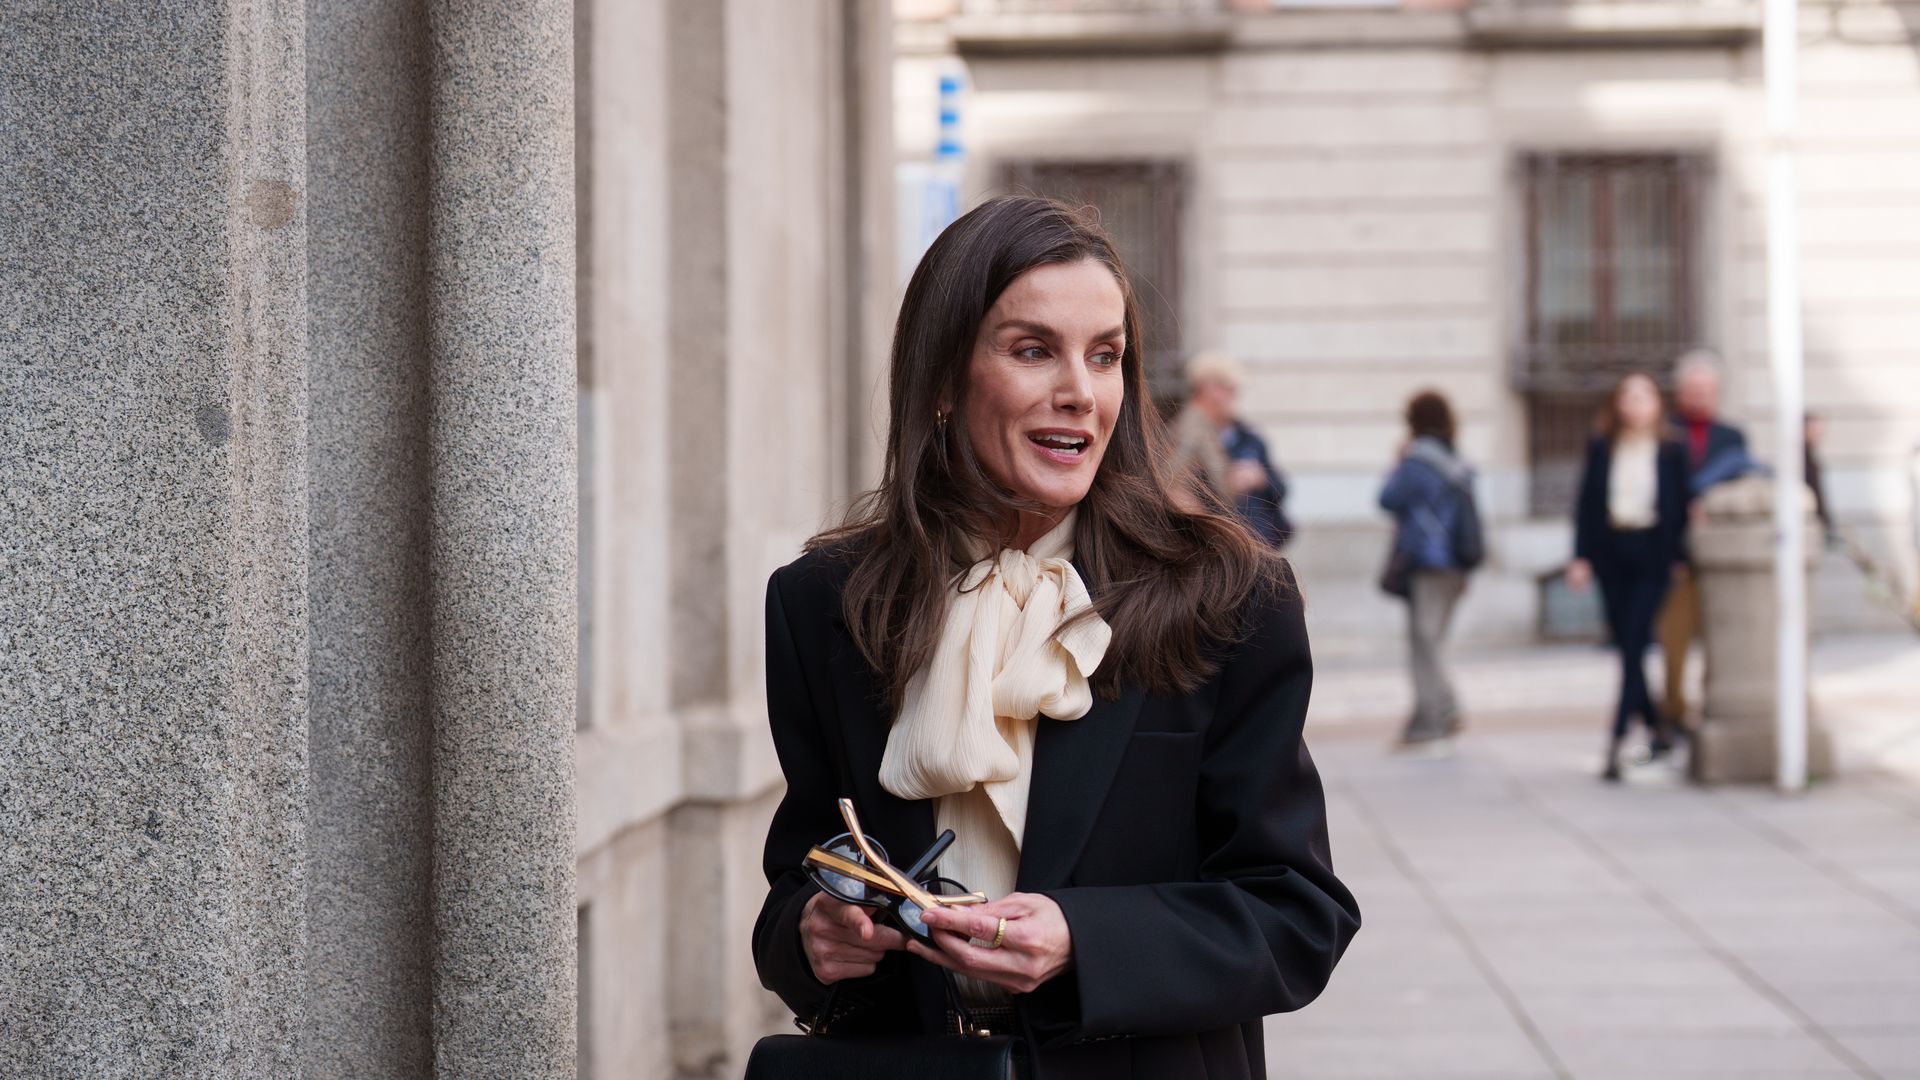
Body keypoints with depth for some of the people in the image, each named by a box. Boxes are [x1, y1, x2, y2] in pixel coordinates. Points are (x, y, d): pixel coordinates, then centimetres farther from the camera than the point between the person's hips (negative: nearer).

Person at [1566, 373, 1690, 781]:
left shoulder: (1672, 452, 2)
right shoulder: (1600, 449, 7)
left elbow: (1681, 507, 4)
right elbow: (1587, 503, 7)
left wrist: (1680, 559, -2)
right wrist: (1581, 556, 1)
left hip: (1652, 555, -3)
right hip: (1611, 555, 3)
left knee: (1634, 646, -11)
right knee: (1626, 647, 7)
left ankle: (1616, 744, -14)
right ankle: (1657, 724, 24)